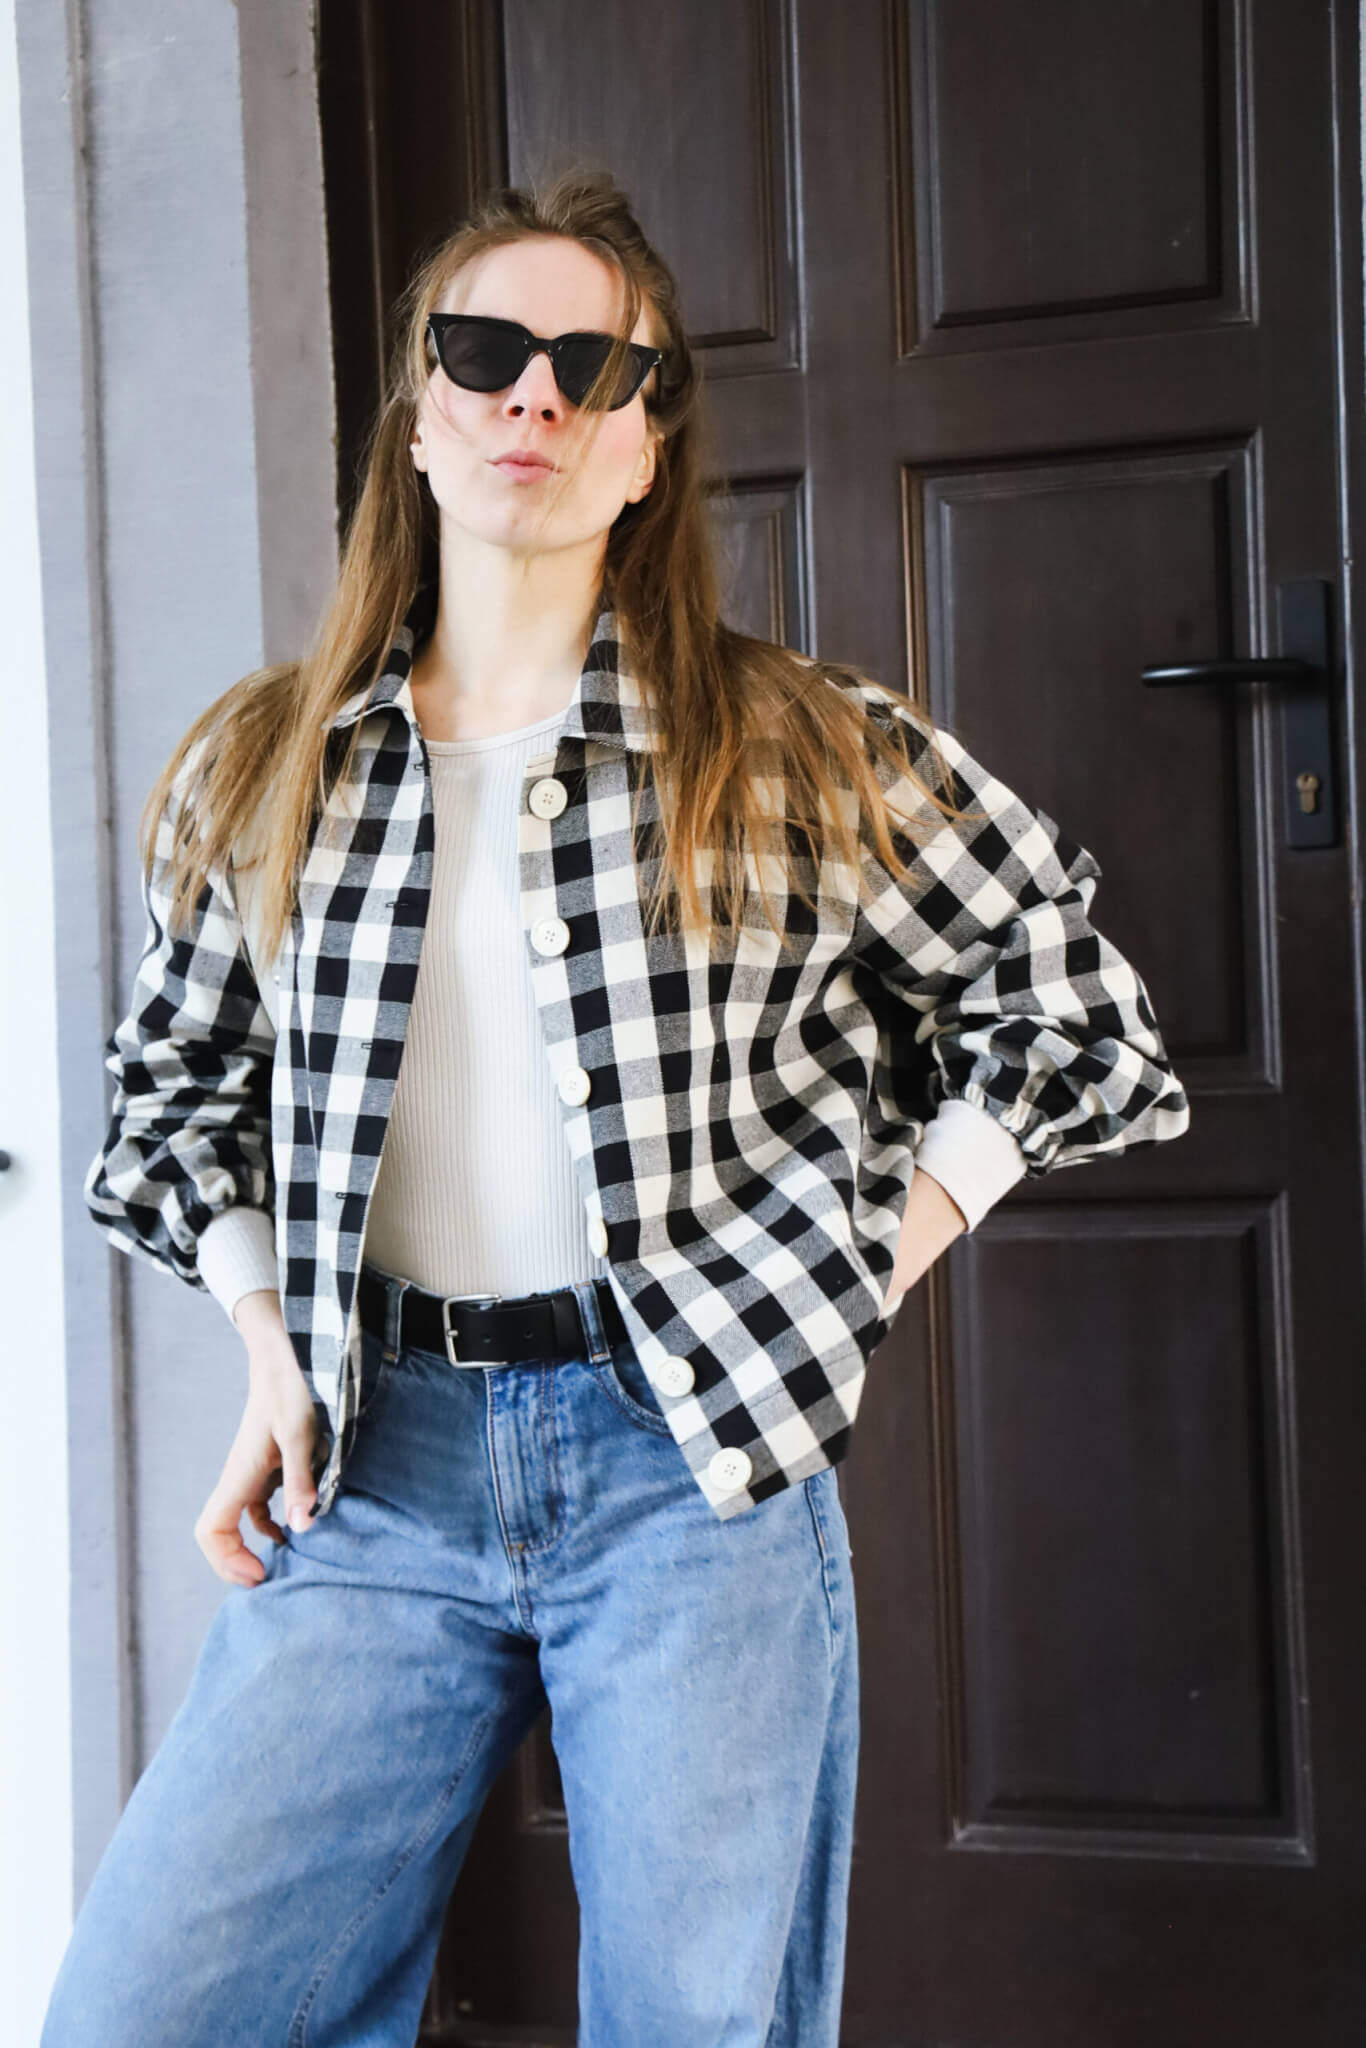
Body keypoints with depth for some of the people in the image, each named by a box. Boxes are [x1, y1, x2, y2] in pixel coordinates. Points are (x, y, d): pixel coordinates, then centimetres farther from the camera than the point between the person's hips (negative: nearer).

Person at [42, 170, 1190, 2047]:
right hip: (379, 1467, 3)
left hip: (695, 1464, -2)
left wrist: (871, 1268, 0)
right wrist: (271, 1356, 7)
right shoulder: (261, 772, 8)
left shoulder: (803, 753, 0)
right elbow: (179, 1091, 19)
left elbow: (1077, 1012, 6)